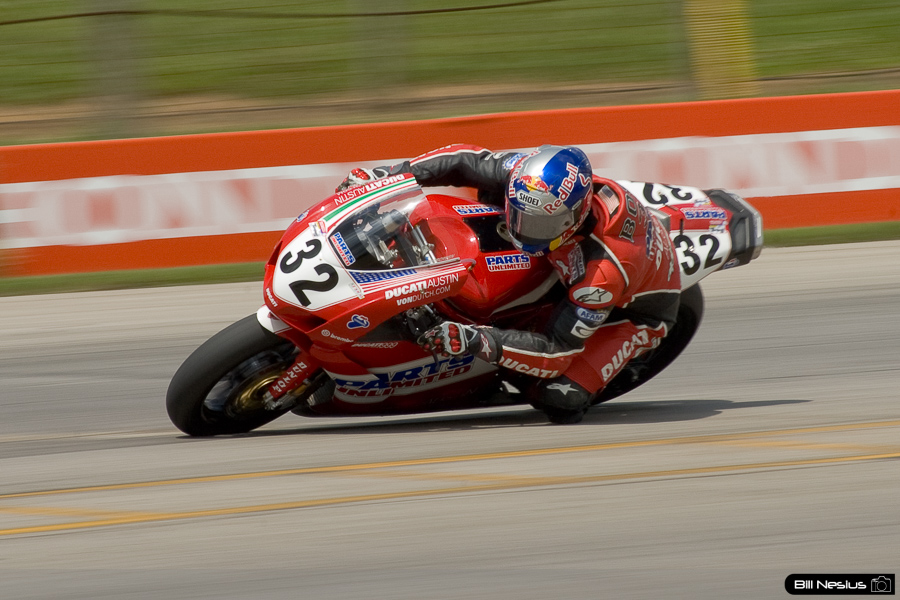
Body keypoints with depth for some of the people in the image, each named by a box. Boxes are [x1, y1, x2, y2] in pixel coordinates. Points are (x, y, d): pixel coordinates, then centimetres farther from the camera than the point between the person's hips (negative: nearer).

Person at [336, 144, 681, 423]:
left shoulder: (607, 266, -45)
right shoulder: (532, 179, -30)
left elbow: (558, 351, -40)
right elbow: (467, 161, -15)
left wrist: (478, 342, -51)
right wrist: (388, 175, -21)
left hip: (636, 308, -7)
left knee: (558, 400, -26)